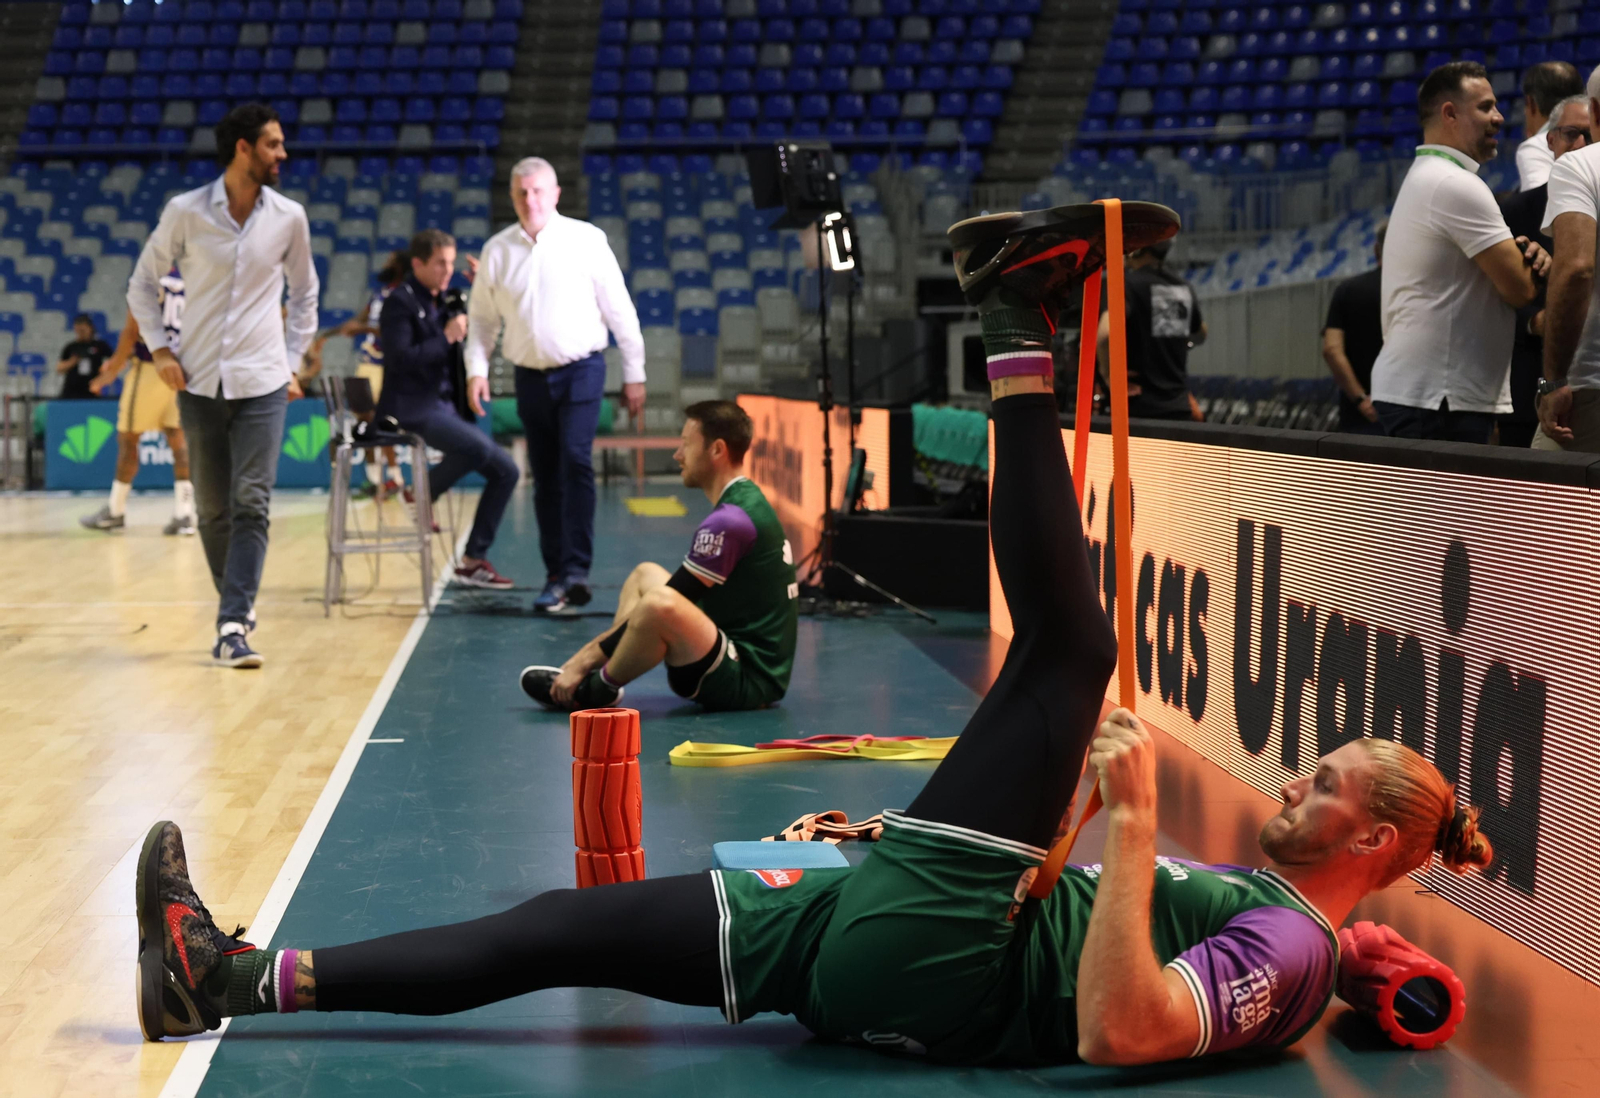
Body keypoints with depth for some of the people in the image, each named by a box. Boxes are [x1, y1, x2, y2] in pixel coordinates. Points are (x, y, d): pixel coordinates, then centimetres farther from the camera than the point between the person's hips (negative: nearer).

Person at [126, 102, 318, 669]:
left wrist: (294, 358, 11)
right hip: (199, 382, 0)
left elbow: (304, 291, 18)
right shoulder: (185, 212, -2)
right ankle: (238, 603, 27)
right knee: (212, 510, 7)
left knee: (251, 505, -11)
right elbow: (143, 284, 9)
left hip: (263, 385, 0)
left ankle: (234, 627, -11)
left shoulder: (289, 217, 3)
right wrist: (159, 349, -1)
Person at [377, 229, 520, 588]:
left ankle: (473, 560, 2)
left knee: (505, 470, -3)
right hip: (413, 408, -8)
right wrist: (446, 338, -16)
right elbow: (400, 359, -17)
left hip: (448, 407, 8)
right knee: (479, 447, -32)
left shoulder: (446, 301, 16)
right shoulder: (400, 303, -6)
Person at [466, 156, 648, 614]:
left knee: (575, 461, -19)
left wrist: (634, 373, 1)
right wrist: (477, 368, -3)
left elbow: (619, 309, 1)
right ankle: (556, 577, 15)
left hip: (581, 370, -3)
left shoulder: (586, 240, -3)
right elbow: (482, 318, 11)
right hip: (530, 376, 3)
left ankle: (576, 571, -18)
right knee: (545, 478, 7)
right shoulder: (497, 251, 4)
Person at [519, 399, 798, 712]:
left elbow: (662, 606, -18)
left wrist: (586, 659, -12)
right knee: (646, 574, 23)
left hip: (748, 681, -11)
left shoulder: (730, 521, -19)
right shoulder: (749, 501, 12)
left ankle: (598, 689, -8)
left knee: (658, 602, -35)